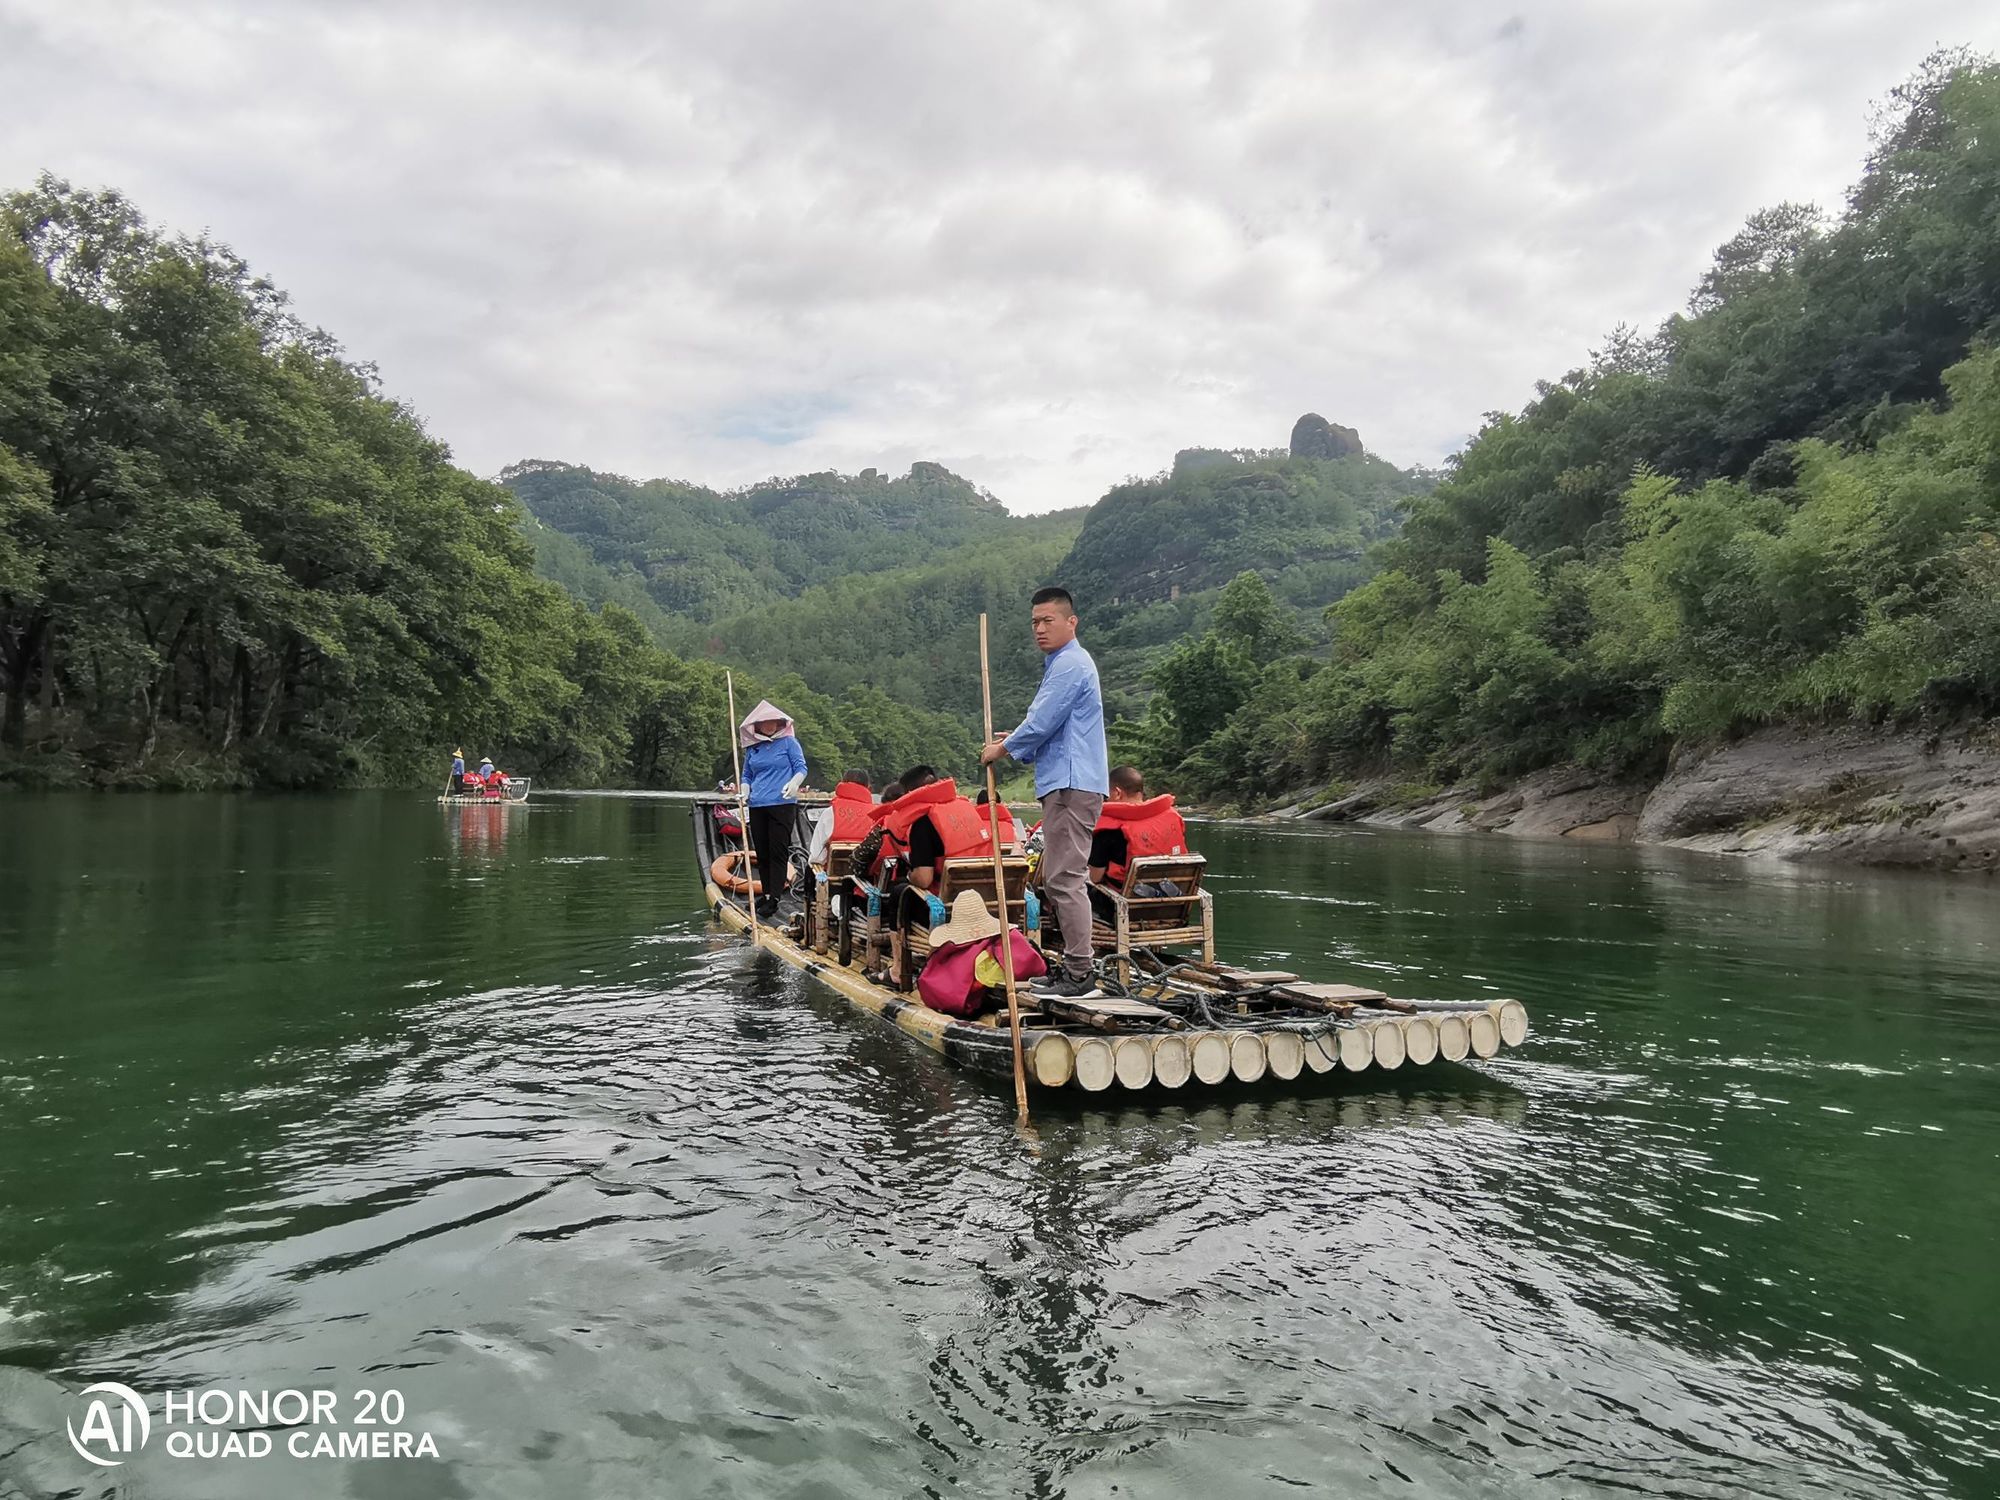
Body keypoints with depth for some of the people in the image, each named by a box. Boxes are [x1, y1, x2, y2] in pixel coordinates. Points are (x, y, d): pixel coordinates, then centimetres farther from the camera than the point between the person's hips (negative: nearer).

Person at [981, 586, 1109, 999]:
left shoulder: (1070, 665, -12)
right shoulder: (1063, 663, 23)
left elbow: (1042, 722, -16)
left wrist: (1002, 748, -1)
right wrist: (1015, 741, 14)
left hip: (1072, 785, -11)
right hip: (1066, 783, 11)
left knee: (1065, 879, -11)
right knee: (1056, 879, 14)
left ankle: (1079, 976, -8)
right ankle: (1072, 966, 20)